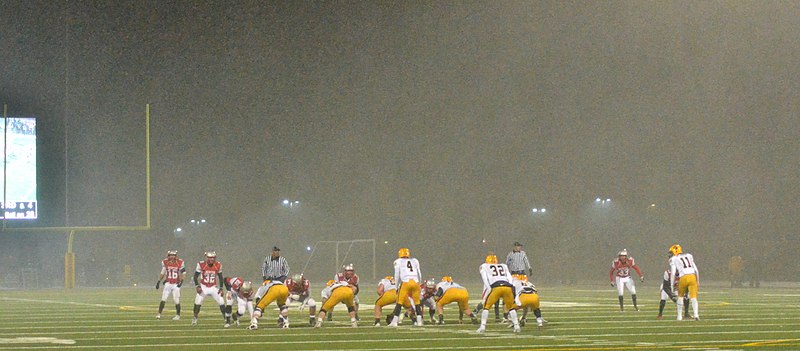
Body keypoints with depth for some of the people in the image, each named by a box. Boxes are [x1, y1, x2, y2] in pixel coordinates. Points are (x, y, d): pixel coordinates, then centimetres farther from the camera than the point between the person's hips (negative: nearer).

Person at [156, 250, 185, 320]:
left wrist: (181, 281, -15)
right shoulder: (165, 262, -2)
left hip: (176, 284, -2)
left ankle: (178, 315, 13)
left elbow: (183, 273, -2)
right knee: (163, 300, -7)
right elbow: (162, 273, 10)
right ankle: (159, 314, -4)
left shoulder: (180, 263, -9)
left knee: (177, 301, -2)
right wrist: (158, 282, 6)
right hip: (168, 283, 2)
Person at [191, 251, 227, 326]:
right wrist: (197, 286, -17)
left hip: (214, 287, 1)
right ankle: (195, 319, 14)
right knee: (197, 303, -6)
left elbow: (220, 277, 6)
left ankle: (227, 320, -2)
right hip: (204, 287, -1)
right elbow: (196, 276, -6)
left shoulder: (218, 265, -8)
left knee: (222, 303, -8)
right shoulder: (201, 264, -15)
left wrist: (221, 288, -1)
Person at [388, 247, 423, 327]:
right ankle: (419, 321, 12)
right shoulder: (415, 261, 21)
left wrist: (397, 287, 17)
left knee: (400, 302, 4)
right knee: (417, 302, 15)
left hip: (406, 282, -3)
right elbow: (419, 275, 21)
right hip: (416, 282, 3)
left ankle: (394, 321, 0)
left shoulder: (398, 262, 13)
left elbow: (397, 275, 10)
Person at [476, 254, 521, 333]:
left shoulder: (484, 267, 26)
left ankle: (483, 326, 2)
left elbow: (485, 280, 10)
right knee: (511, 307, 23)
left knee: (486, 306, 13)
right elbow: (510, 279, 22)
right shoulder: (504, 266, 35)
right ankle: (516, 325, 12)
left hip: (495, 287, -3)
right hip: (507, 287, 3)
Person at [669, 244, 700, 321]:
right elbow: (696, 270, 21)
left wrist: (672, 285, 6)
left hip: (683, 278, -2)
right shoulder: (689, 256, 22)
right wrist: (698, 280, 30)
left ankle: (680, 316, 19)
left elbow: (673, 273, 1)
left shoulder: (674, 259, 9)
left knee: (680, 296, 19)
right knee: (693, 297, 0)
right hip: (692, 276, 2)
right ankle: (696, 315, -18)